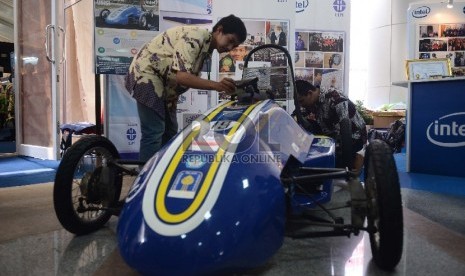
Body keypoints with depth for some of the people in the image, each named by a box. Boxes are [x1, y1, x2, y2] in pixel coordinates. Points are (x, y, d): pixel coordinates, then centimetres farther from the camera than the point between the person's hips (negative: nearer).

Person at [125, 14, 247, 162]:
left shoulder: (206, 47, 8)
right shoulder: (195, 37, -21)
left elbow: (191, 77, 8)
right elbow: (181, 76, -30)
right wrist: (216, 85, -37)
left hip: (163, 82, 10)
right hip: (147, 74, -10)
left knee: (170, 132, 13)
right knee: (154, 133, -15)